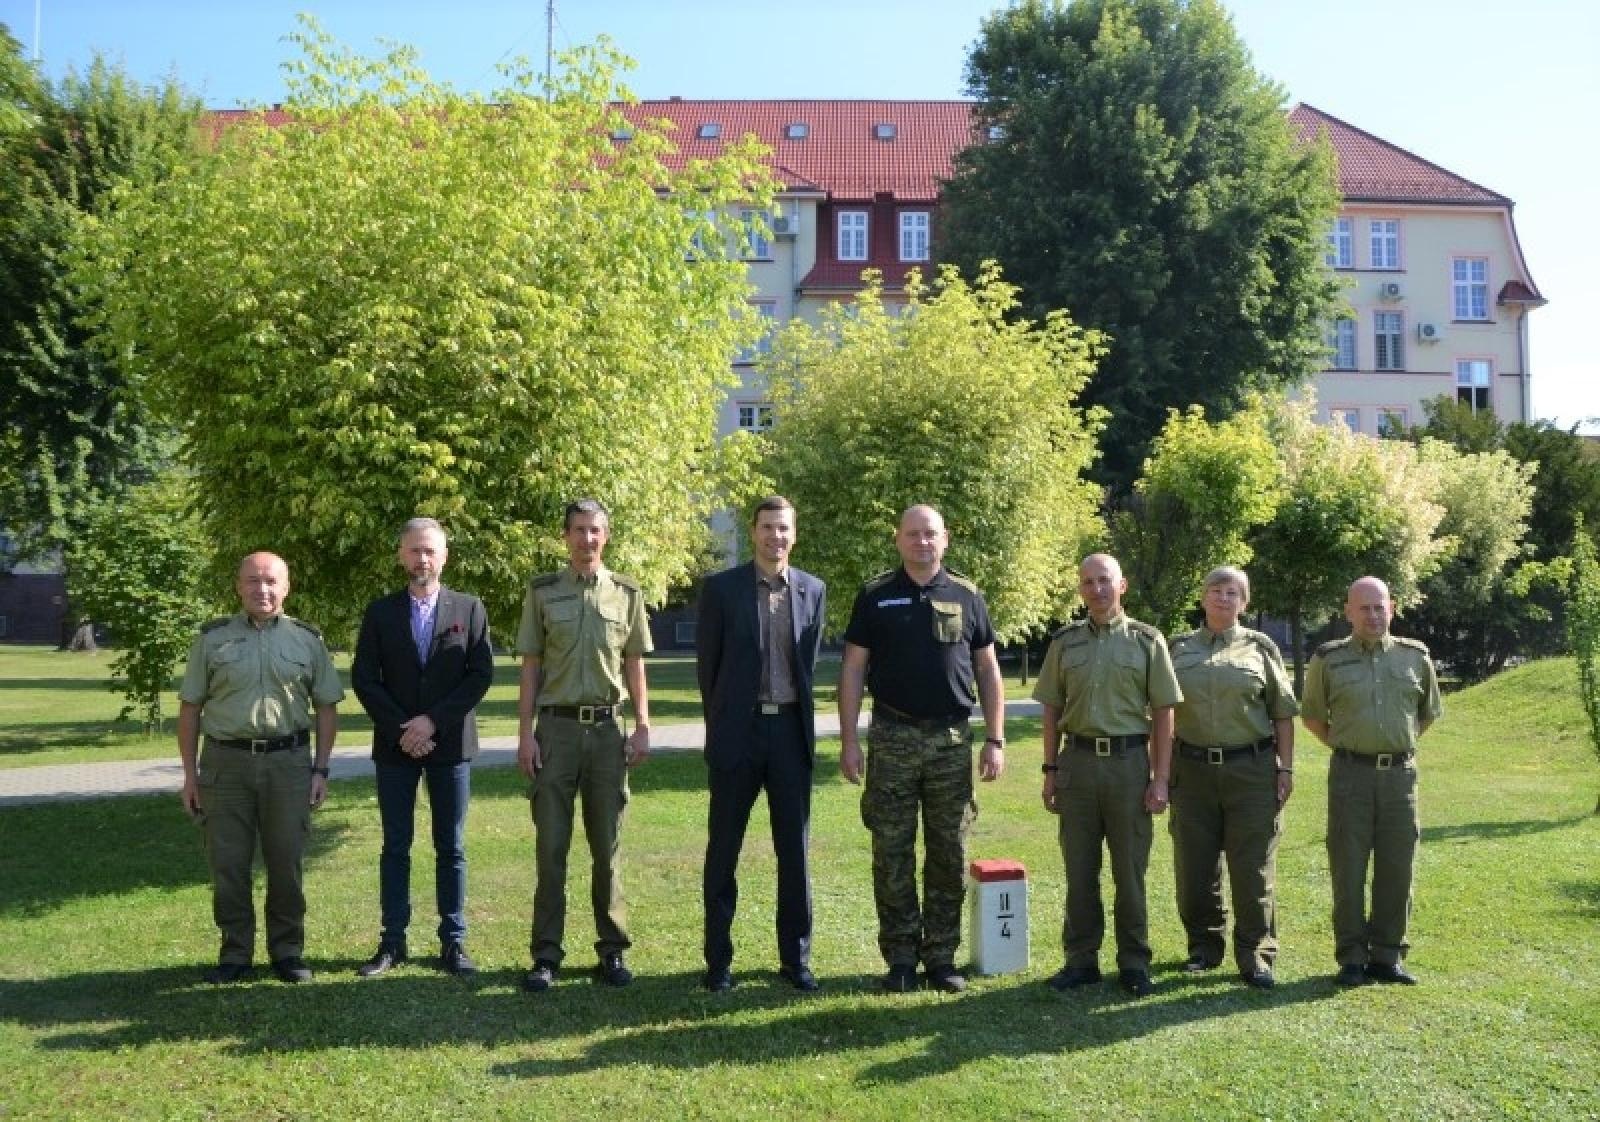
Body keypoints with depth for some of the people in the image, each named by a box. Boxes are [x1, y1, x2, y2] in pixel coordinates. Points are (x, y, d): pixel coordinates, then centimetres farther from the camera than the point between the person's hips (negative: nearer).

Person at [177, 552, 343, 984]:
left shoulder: (307, 639, 5)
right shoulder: (212, 637, 4)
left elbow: (326, 708, 7)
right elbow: (190, 708, 6)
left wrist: (321, 770, 1)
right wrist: (190, 774, 2)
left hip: (288, 762, 0)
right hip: (226, 762, 0)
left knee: (286, 863, 6)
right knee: (228, 864, 5)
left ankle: (287, 950, 20)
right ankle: (235, 954, 18)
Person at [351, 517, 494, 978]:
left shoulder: (469, 608, 3)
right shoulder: (380, 611, 5)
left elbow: (482, 674, -4)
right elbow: (364, 678, 0)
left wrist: (433, 721, -13)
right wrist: (401, 729, -10)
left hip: (451, 742, -1)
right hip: (395, 745, 1)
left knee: (451, 848, 4)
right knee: (395, 846, 5)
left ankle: (453, 942, 9)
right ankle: (392, 942, 11)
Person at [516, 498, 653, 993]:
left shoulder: (626, 594, 6)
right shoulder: (543, 591, 3)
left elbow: (634, 666, 9)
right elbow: (531, 667, 3)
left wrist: (642, 726, 1)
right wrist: (525, 732, -3)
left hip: (608, 728, 1)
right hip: (557, 726, -1)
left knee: (607, 845, 7)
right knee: (551, 845, 1)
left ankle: (612, 951, 15)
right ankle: (546, 955, 8)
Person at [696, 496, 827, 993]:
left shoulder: (812, 590, 6)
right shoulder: (721, 587, -3)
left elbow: (808, 662, 13)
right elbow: (707, 663, 3)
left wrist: (799, 718, 12)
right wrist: (722, 722, 8)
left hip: (791, 730, 2)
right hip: (738, 732, -2)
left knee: (795, 850, 6)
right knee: (723, 849, 5)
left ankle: (796, 959, 16)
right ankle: (718, 961, 14)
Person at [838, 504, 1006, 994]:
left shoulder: (966, 596, 6)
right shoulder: (875, 595, 3)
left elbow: (988, 670, 9)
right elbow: (852, 669, 2)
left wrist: (995, 740, 2)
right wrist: (849, 740, -5)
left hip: (952, 739, 1)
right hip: (892, 738, -1)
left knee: (949, 854, 6)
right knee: (892, 855, 3)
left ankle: (941, 957, 18)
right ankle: (900, 958, 14)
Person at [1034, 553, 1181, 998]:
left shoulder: (1147, 641, 1)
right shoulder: (1064, 642, 7)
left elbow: (1163, 714, 1)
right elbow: (1052, 711, 11)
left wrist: (1160, 778, -5)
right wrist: (1049, 771, 6)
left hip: (1130, 761, -2)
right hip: (1077, 761, 2)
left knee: (1130, 869, 5)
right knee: (1079, 868, 7)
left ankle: (1134, 962, 16)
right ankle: (1081, 959, 18)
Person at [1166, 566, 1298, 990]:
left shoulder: (1260, 648, 6)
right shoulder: (1178, 649, 9)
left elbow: (1282, 714, 6)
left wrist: (1285, 768, -1)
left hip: (1251, 769, -1)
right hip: (1192, 769, 2)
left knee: (1254, 866, 0)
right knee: (1195, 865, 7)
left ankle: (1255, 955, 10)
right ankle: (1204, 946, 22)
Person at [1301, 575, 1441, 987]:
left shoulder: (1415, 657, 6)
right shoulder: (1328, 659, 1)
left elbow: (1428, 713, 21)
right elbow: (1312, 716, 12)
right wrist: (1343, 745, 8)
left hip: (1400, 773, 2)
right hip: (1350, 773, -2)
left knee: (1396, 869, 6)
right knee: (1348, 869, 1)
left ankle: (1387, 956, 17)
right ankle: (1352, 958, 10)